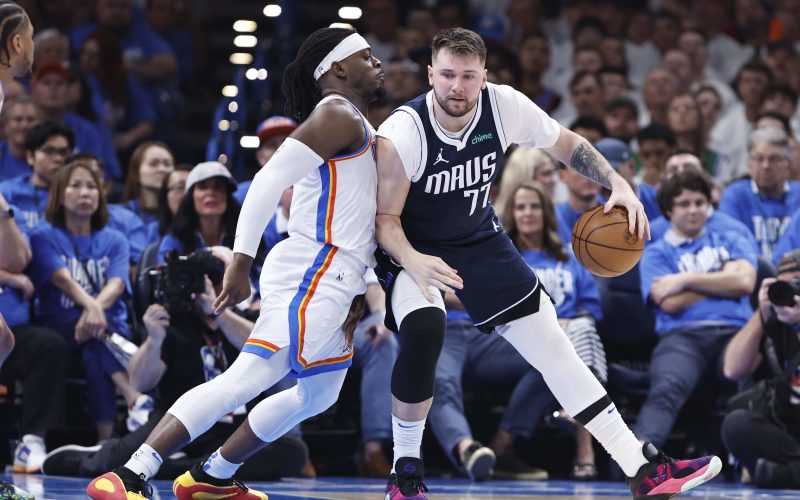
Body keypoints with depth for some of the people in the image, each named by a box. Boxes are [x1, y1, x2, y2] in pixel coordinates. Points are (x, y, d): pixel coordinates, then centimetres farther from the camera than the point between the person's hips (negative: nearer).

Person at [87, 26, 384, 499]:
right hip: (312, 278, -11)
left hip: (331, 285, 11)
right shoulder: (338, 115, -9)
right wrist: (242, 261, -24)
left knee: (319, 394, 23)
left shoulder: (353, 123, 23)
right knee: (246, 380, -21)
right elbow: (270, 180, -19)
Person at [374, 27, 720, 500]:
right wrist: (411, 262, -41)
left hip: (479, 239, 4)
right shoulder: (402, 133, -28)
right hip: (416, 249, -4)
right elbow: (386, 217, -20)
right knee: (423, 330, -34)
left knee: (552, 342, 2)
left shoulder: (504, 106, -18)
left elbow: (569, 144, -1)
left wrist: (619, 185, -16)